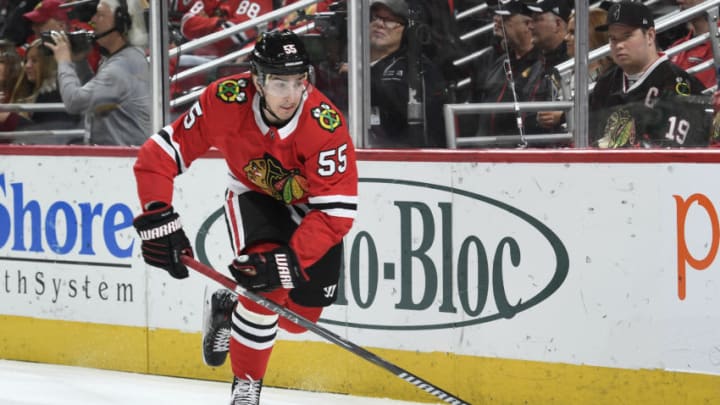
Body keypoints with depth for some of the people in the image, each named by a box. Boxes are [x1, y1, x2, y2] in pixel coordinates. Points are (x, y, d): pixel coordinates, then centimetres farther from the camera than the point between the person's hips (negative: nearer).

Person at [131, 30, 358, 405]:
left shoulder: (326, 126, -36)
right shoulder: (224, 101, -32)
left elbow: (335, 212, -34)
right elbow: (160, 153, -23)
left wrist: (289, 261, -44)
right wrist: (158, 219, -32)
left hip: (311, 206, 1)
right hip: (253, 194, -1)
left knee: (298, 317, 4)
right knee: (266, 287, -26)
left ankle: (229, 308, 35)